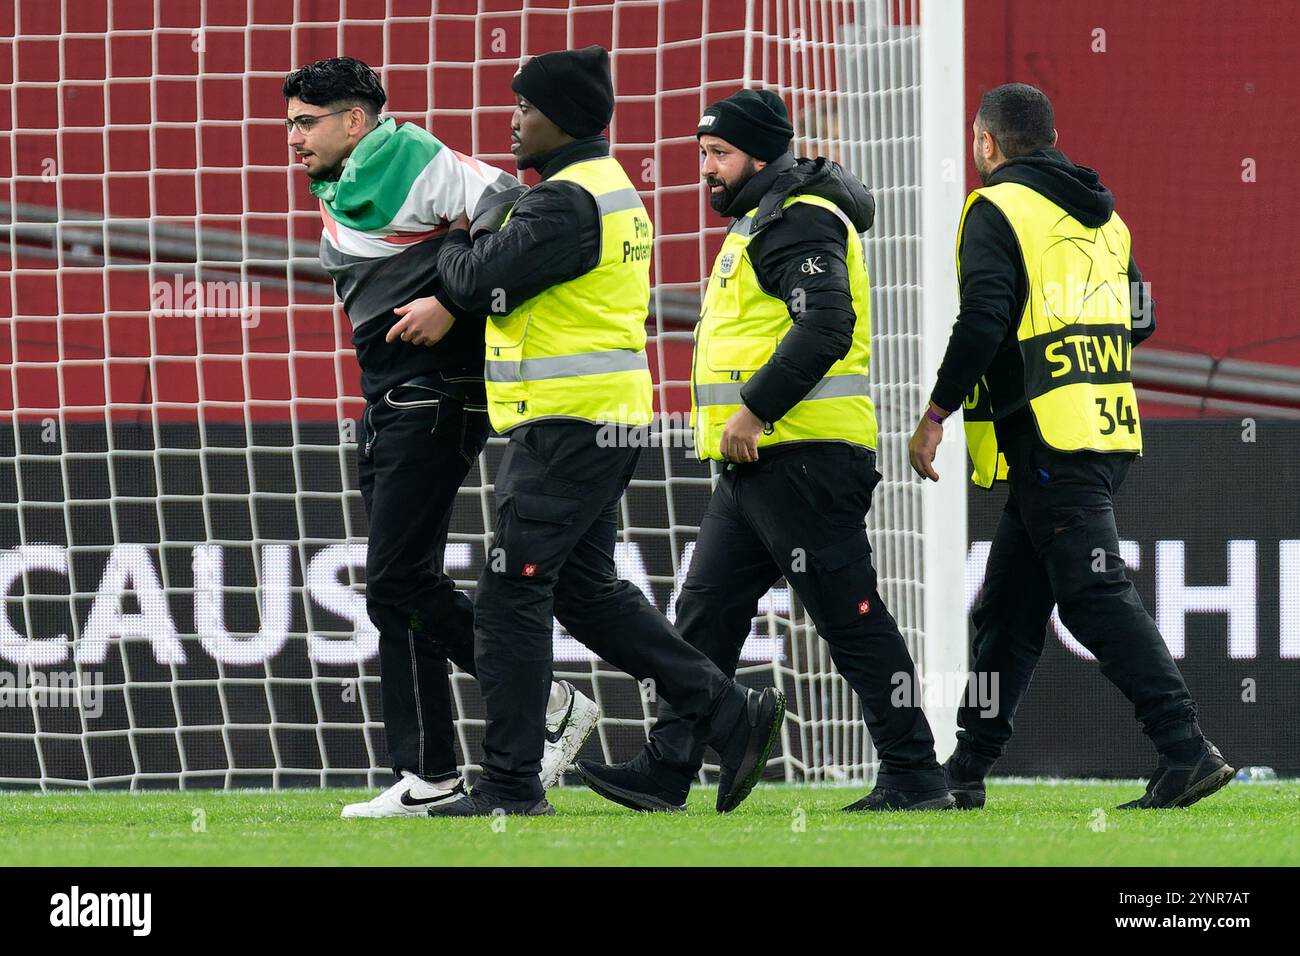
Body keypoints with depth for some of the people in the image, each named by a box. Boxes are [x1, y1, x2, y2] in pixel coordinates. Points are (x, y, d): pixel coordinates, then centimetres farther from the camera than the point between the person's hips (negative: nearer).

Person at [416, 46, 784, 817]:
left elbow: (479, 281, -19)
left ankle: (511, 783, -4)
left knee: (511, 595, -6)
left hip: (567, 429, -10)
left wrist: (452, 247, 3)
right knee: (587, 590, 16)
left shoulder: (566, 201, -17)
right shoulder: (615, 190, 17)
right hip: (609, 426, 10)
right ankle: (731, 716, 13)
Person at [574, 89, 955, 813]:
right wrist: (745, 424, 18)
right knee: (708, 611, 8)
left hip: (803, 455, -11)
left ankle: (916, 775, -5)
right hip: (756, 462, 11)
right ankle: (667, 771, 8)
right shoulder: (762, 223, 22)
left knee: (851, 617, -8)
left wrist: (754, 411, -24)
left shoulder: (800, 223, -11)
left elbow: (824, 326, -24)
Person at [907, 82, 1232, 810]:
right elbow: (1140, 319, 20)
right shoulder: (1101, 215, 17)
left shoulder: (998, 210, -7)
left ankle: (1187, 748, -22)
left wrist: (937, 412, -11)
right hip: (1111, 430, 8)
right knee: (1010, 607, 14)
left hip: (1047, 435, -8)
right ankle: (968, 767, 17)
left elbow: (983, 319, -17)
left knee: (1099, 598, -13)